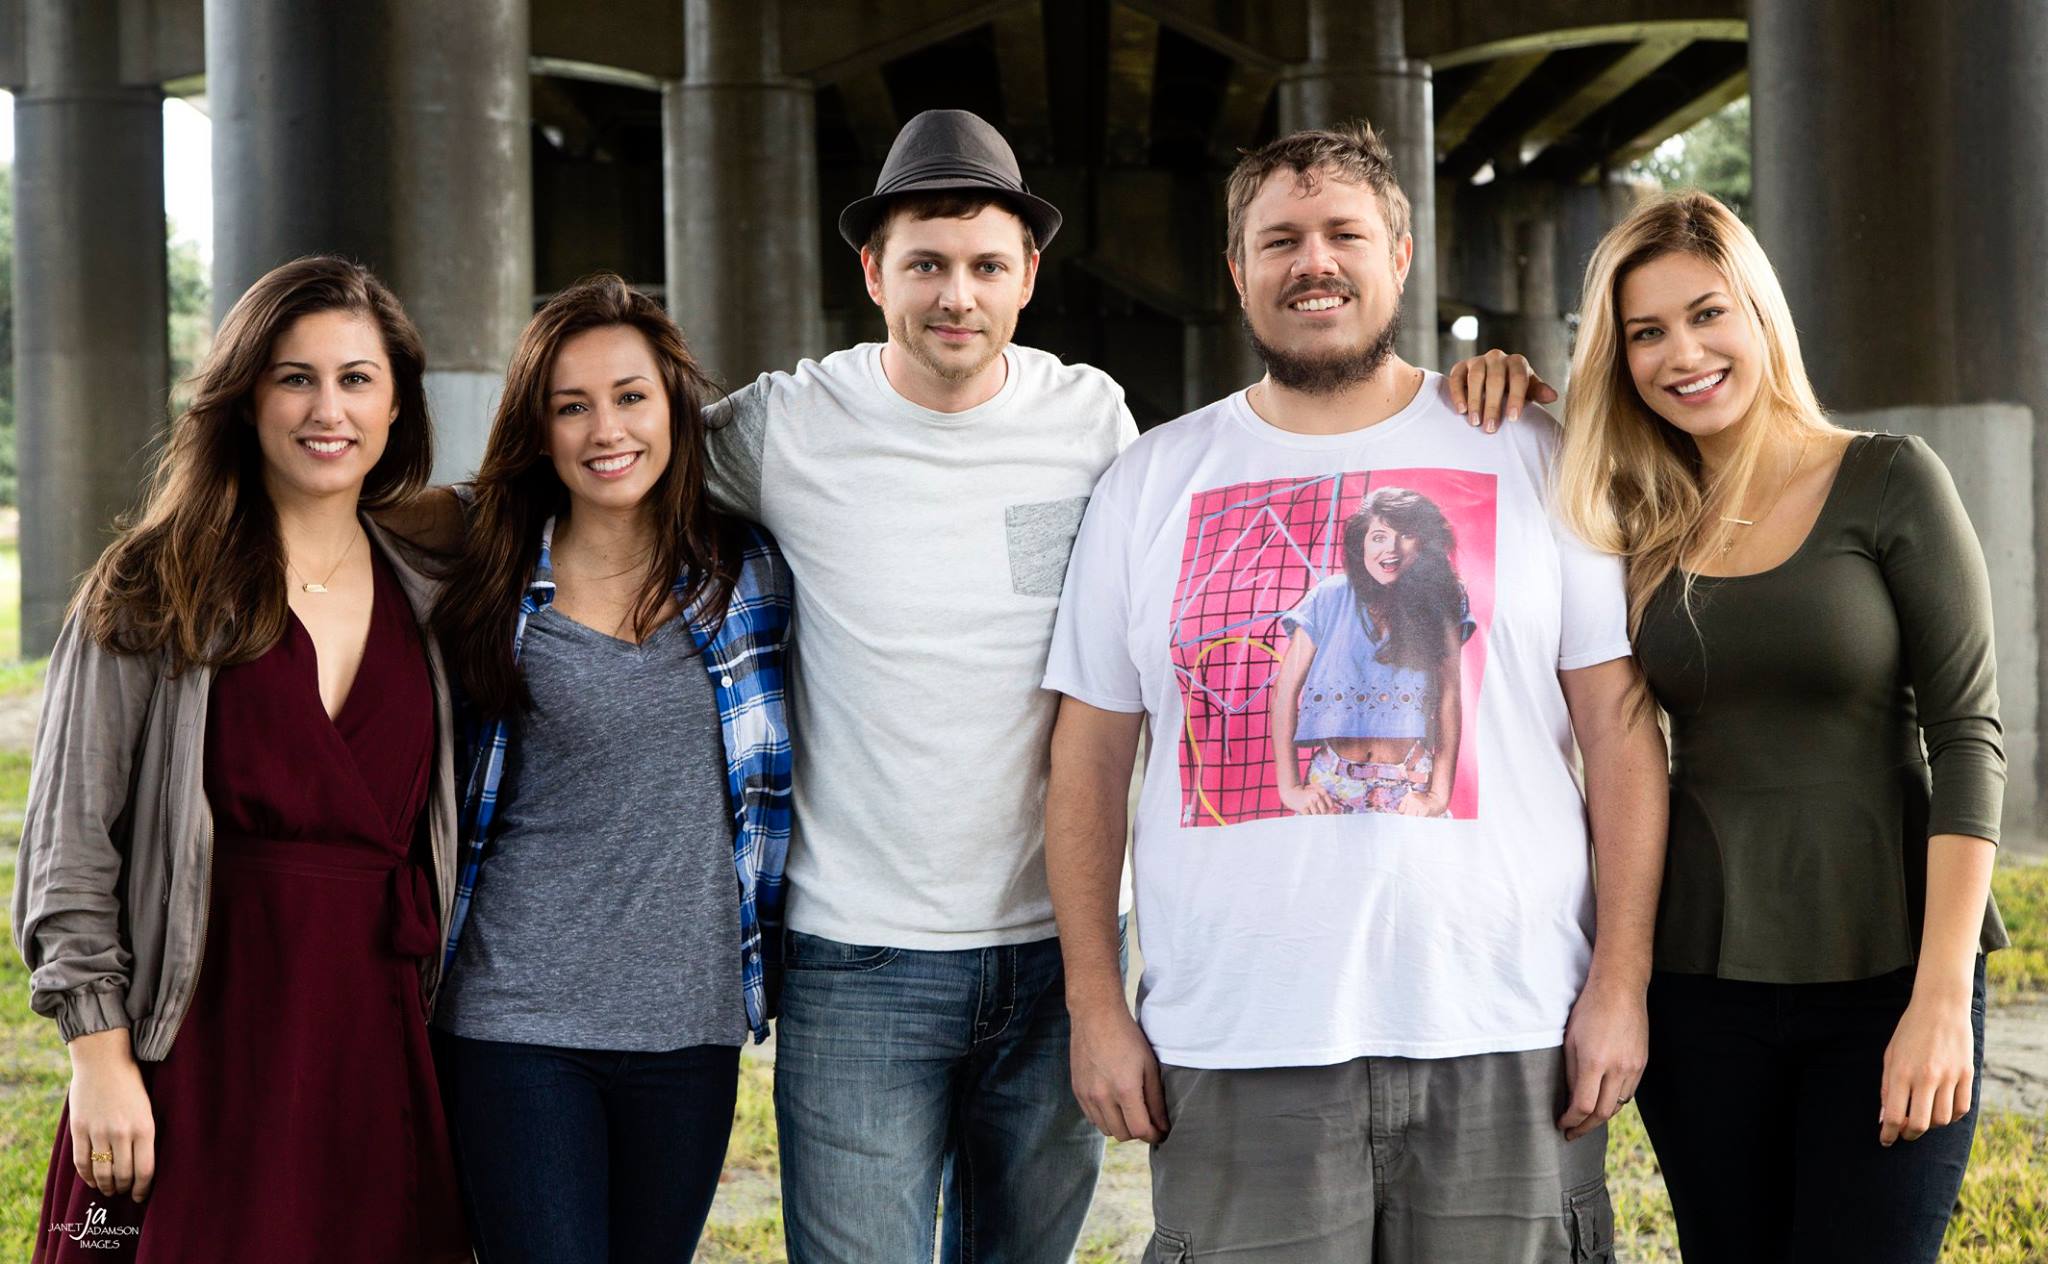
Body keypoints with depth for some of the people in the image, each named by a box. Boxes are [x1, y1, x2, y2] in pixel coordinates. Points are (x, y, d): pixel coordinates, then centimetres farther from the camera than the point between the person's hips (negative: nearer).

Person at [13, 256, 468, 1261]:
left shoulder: (424, 603, 12)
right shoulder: (153, 592, 1)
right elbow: (69, 840, -2)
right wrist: (100, 1055, -8)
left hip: (378, 1053, 3)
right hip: (204, 1054, -3)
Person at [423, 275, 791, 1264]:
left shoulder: (744, 576, 5)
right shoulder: (493, 586, 0)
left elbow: (772, 776, 15)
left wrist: (767, 954, 12)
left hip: (688, 1018, 2)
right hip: (518, 1018, -2)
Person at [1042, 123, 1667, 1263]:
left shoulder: (1530, 460, 6)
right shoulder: (1154, 481, 10)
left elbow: (1620, 730, 4)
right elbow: (1091, 757, 10)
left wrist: (1620, 982, -4)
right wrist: (1095, 1003, 3)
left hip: (1503, 1044, -1)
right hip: (1234, 1059, 1)